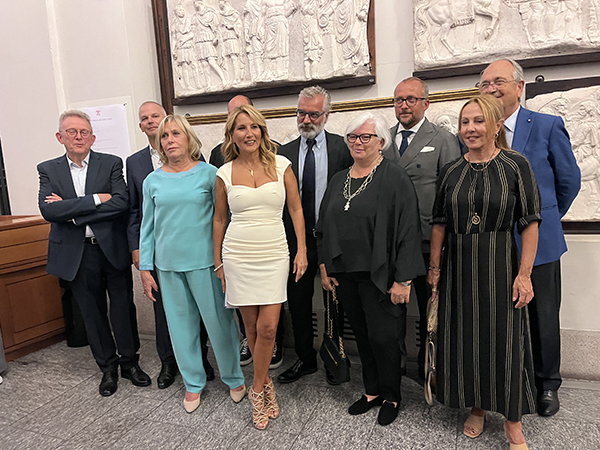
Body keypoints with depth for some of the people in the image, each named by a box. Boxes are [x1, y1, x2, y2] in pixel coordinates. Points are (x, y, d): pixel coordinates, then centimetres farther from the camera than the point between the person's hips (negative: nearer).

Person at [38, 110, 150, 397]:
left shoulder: (111, 164, -1)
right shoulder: (48, 170, 4)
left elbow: (121, 203, -15)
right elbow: (47, 210, -12)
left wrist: (71, 211, -15)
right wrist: (95, 199, -18)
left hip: (112, 248, -1)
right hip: (76, 253, 2)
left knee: (123, 308, 8)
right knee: (92, 312, 13)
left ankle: (129, 362, 28)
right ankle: (108, 367, 30)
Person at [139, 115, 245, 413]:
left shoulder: (208, 173, -2)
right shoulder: (153, 181, 7)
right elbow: (148, 226, 10)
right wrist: (145, 269, 8)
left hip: (204, 262, -3)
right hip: (169, 265, 3)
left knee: (218, 321, 4)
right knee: (181, 324, 12)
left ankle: (233, 378, 26)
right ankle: (193, 383, 31)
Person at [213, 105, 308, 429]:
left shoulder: (281, 165, 1)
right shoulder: (224, 174, 2)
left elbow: (296, 209, 5)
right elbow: (219, 220, 9)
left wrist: (302, 251, 0)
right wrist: (218, 263, 10)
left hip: (274, 255, 0)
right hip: (238, 256, 1)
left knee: (267, 328, -4)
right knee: (251, 326, 8)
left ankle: (258, 389, 19)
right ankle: (266, 385, 29)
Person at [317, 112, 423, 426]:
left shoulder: (394, 178, -9)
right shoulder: (339, 180, 10)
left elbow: (408, 230, -13)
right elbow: (324, 226, 16)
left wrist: (403, 279, -16)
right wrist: (324, 265, 10)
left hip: (378, 275, -5)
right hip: (343, 273, 6)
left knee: (383, 337, 3)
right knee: (362, 335, 16)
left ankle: (391, 397, 26)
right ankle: (372, 391, 34)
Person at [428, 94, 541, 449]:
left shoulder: (516, 165, -4)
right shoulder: (451, 172, 5)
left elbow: (530, 223, -6)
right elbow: (440, 223, 8)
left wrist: (524, 273, -12)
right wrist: (435, 267, 6)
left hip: (500, 266, -3)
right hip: (459, 267, 3)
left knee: (504, 338, 5)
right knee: (465, 337, 10)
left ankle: (513, 421, 23)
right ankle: (477, 407, 31)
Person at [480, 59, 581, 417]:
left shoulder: (548, 126, -4)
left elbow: (570, 180, 6)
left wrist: (547, 218, 13)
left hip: (538, 241, -1)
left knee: (543, 316, 12)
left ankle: (547, 384, 32)